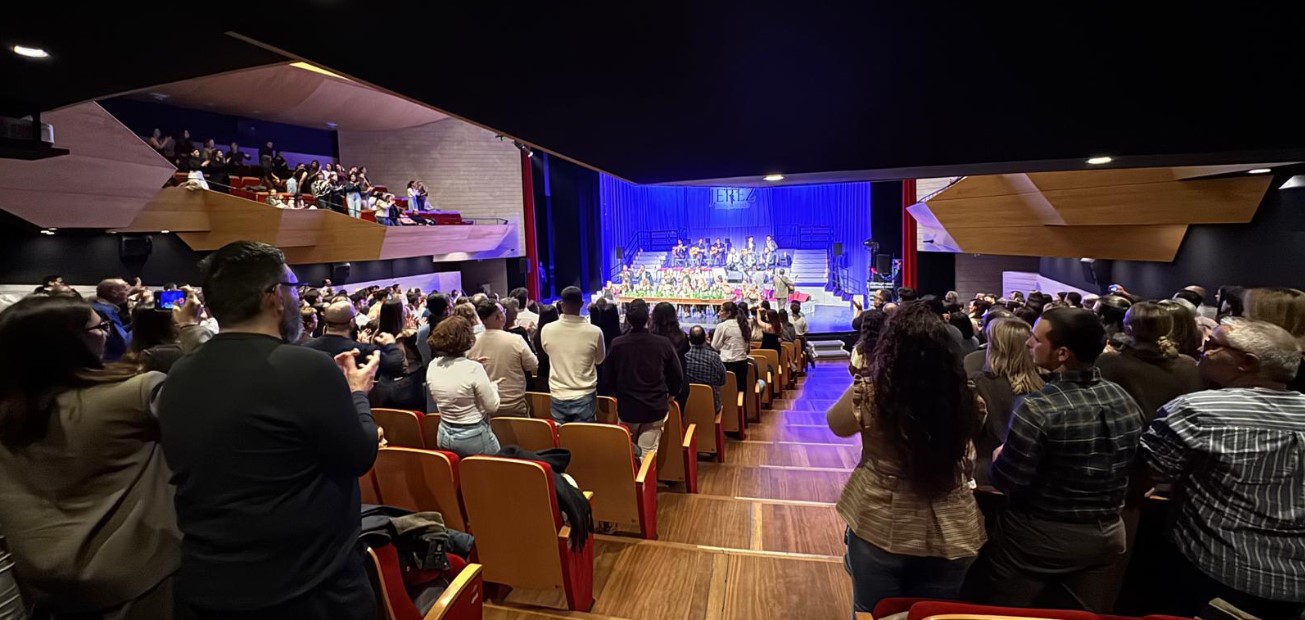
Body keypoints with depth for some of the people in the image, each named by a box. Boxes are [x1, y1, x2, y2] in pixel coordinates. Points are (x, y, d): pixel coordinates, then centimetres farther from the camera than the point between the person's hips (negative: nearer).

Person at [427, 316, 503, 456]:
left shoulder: (432, 366, -5)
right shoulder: (474, 368, -24)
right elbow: (492, 407, -15)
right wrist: (493, 386, 3)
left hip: (444, 436, 6)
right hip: (474, 437, -6)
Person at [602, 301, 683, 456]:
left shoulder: (617, 344, -10)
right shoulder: (664, 343, -10)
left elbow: (607, 377, 1)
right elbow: (677, 376, -1)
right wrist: (668, 395, 18)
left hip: (627, 406, 1)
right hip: (656, 407, -1)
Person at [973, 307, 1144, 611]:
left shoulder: (1038, 409, -28)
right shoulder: (1126, 401, -4)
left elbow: (1006, 483, -22)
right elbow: (1128, 469, 9)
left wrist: (999, 457, -2)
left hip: (1037, 539, -6)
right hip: (1104, 535, 7)